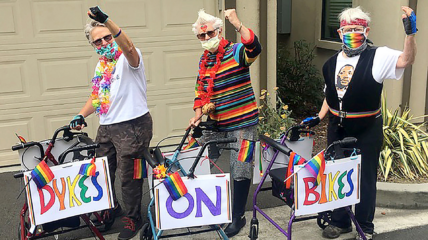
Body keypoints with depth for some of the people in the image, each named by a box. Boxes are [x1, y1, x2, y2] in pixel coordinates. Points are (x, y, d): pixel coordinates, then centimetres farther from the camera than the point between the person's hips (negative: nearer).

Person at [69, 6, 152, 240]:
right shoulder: (100, 66, 13)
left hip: (132, 126, -8)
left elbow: (128, 46, -36)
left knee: (128, 177, 3)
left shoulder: (127, 59, -11)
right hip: (106, 128, 8)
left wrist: (106, 20, -47)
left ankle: (133, 218, 25)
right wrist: (81, 115, 7)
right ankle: (109, 207, 45)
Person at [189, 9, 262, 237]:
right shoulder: (204, 60, 10)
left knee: (240, 171, 1)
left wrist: (237, 23, -42)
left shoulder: (236, 52, -11)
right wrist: (198, 114, 3)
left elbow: (255, 49, -33)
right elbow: (200, 89, 16)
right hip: (215, 122, 7)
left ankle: (237, 217, 18)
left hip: (242, 122, -7)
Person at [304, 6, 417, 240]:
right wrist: (318, 117, 9)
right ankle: (339, 221, 32)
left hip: (367, 129, -5)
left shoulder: (378, 57, -10)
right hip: (337, 128, 5)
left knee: (365, 178, 7)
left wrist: (410, 32, -41)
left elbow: (406, 60, -28)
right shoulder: (332, 63, 7)